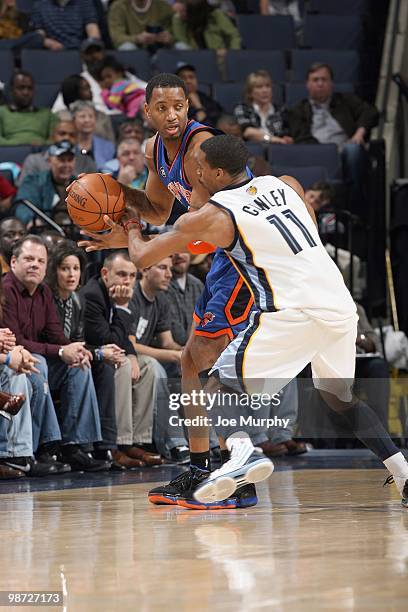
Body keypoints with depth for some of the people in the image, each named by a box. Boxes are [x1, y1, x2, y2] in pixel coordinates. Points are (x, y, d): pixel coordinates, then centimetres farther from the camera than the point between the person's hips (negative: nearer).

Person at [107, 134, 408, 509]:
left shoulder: (211, 216, 3)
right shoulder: (286, 184, 17)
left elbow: (143, 258, 12)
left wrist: (132, 233, 34)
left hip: (293, 312, -6)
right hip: (341, 306, 6)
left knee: (219, 386, 3)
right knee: (339, 396, 27)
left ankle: (242, 452, -26)